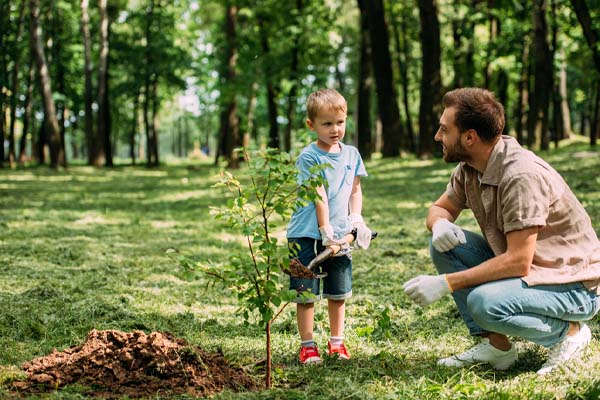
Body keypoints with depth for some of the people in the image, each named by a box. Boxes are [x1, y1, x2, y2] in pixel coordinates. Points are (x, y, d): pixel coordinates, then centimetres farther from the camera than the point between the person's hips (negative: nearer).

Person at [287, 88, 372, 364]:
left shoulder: (351, 154, 8)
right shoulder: (309, 157, -10)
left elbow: (355, 190, 14)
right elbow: (319, 197, -15)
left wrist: (356, 219, -2)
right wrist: (326, 234, -18)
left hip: (339, 235, 5)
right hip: (307, 236, -5)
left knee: (338, 292, 13)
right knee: (307, 294, 0)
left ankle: (337, 341, 26)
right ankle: (307, 345, 10)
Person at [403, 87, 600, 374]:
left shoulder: (522, 175, -28)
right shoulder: (469, 168, -1)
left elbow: (518, 262, -30)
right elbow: (440, 208, 14)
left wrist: (445, 283, -27)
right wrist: (440, 224, -13)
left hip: (575, 286, -8)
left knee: (485, 303, -32)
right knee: (444, 245, -5)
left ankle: (568, 332, -5)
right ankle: (494, 344, -1)